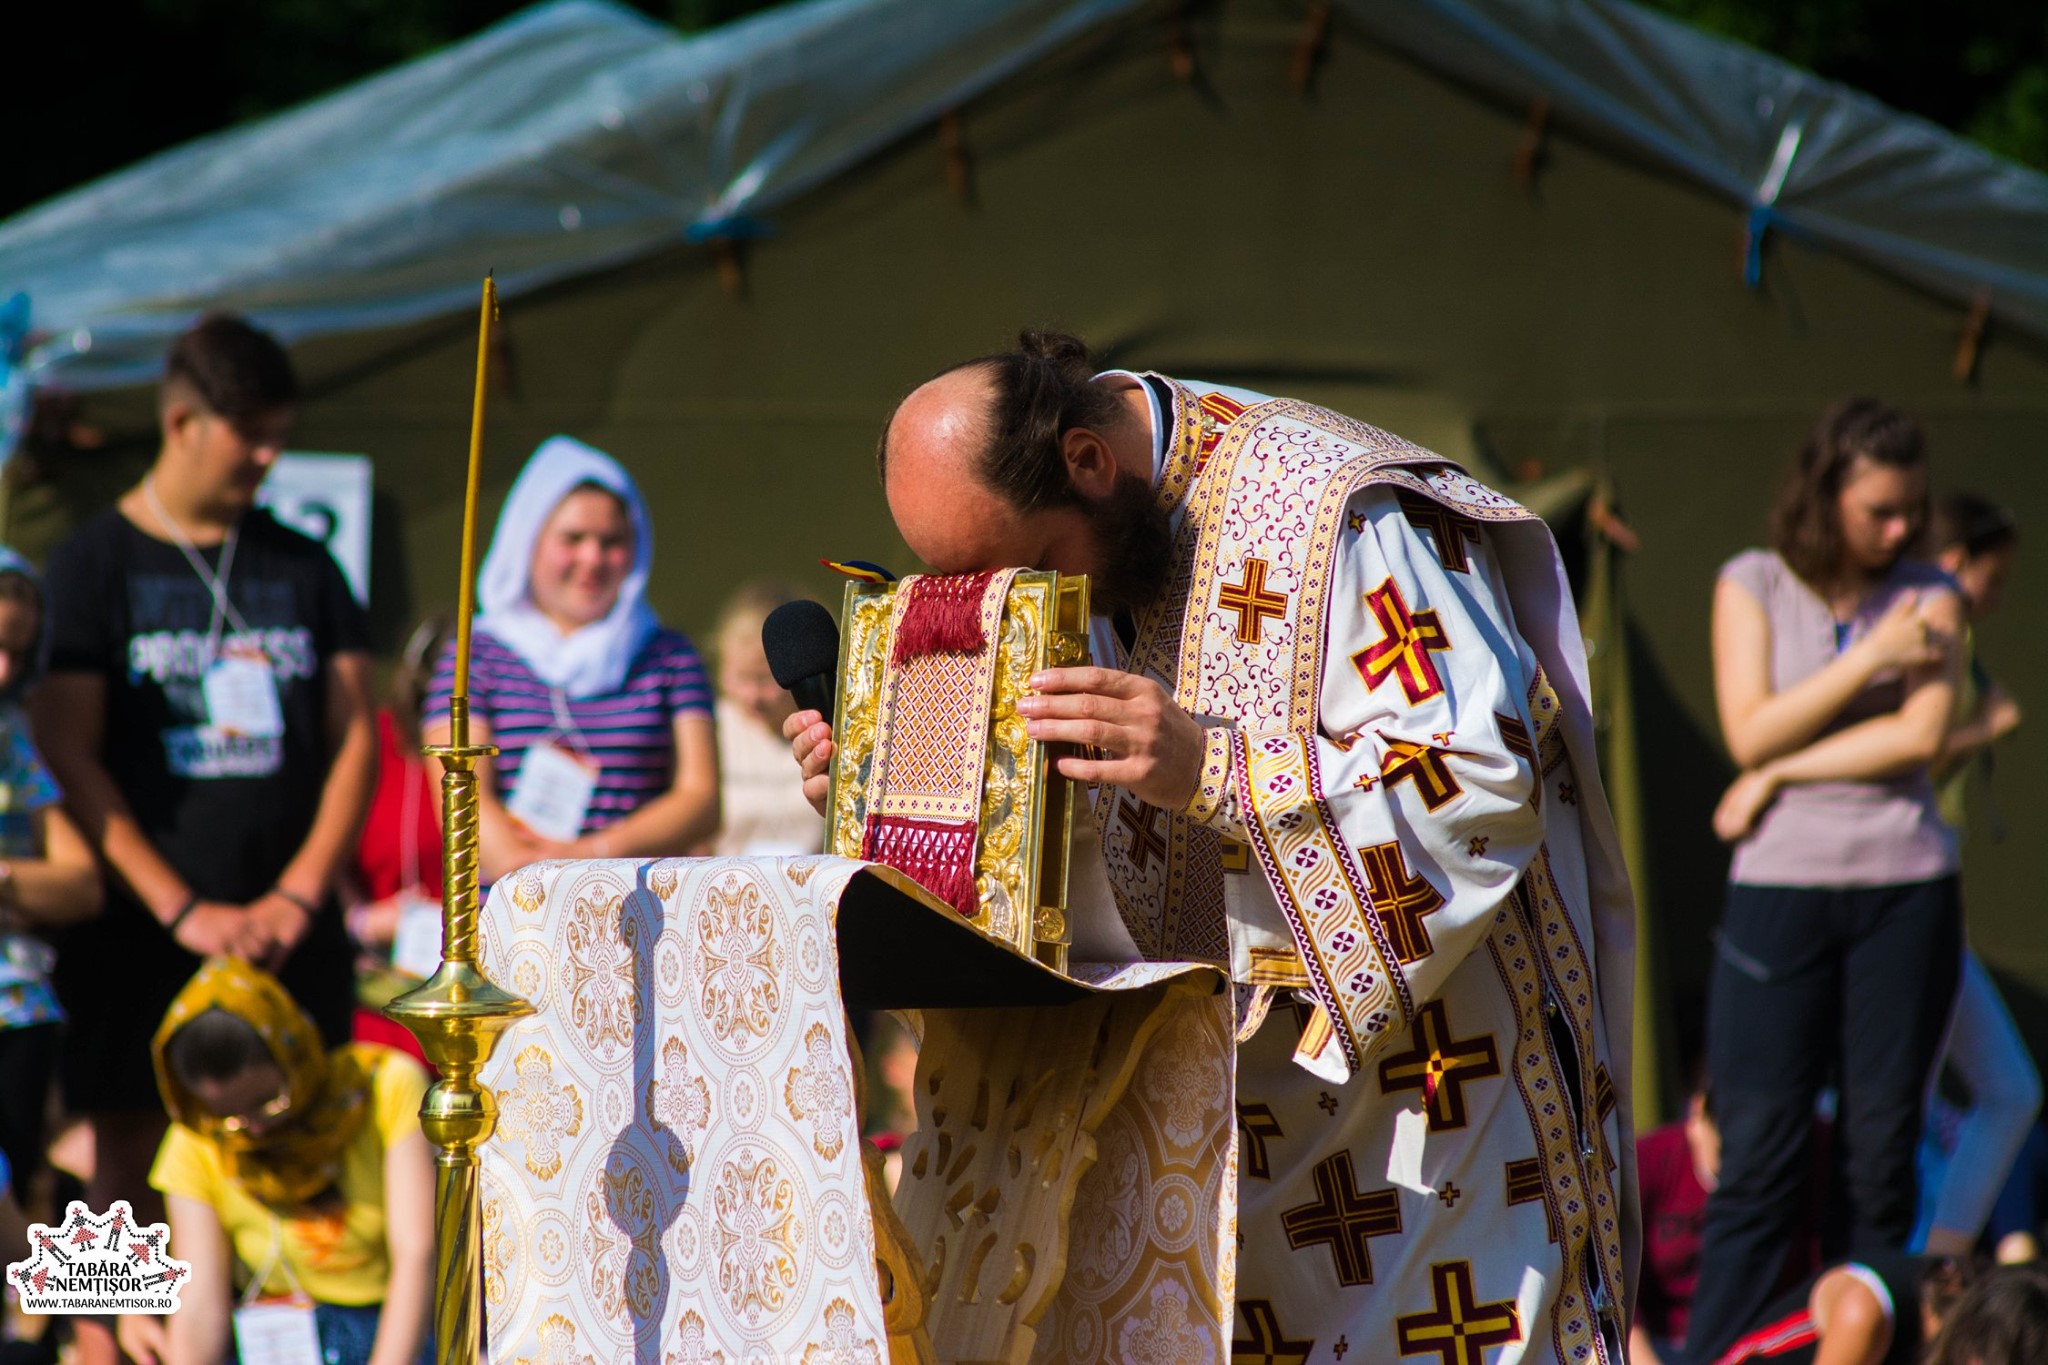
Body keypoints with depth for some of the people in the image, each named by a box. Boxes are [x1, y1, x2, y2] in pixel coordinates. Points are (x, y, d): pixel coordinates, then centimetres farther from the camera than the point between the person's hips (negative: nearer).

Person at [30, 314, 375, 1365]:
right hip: (140, 925, -3)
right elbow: (67, 756, -4)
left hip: (290, 929, 3)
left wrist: (298, 895, -3)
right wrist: (184, 910, -11)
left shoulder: (302, 568, 14)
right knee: (126, 1163, -4)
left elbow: (355, 736, 11)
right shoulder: (95, 563, 2)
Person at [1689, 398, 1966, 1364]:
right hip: (1780, 888, -1)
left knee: (1883, 1146, 2)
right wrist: (1873, 656, -10)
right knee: (1760, 1152, -4)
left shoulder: (1928, 597, 5)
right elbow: (1750, 732, -8)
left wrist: (1782, 773, -8)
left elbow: (1920, 739, -8)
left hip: (1904, 886, 1)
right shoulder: (1751, 586, 4)